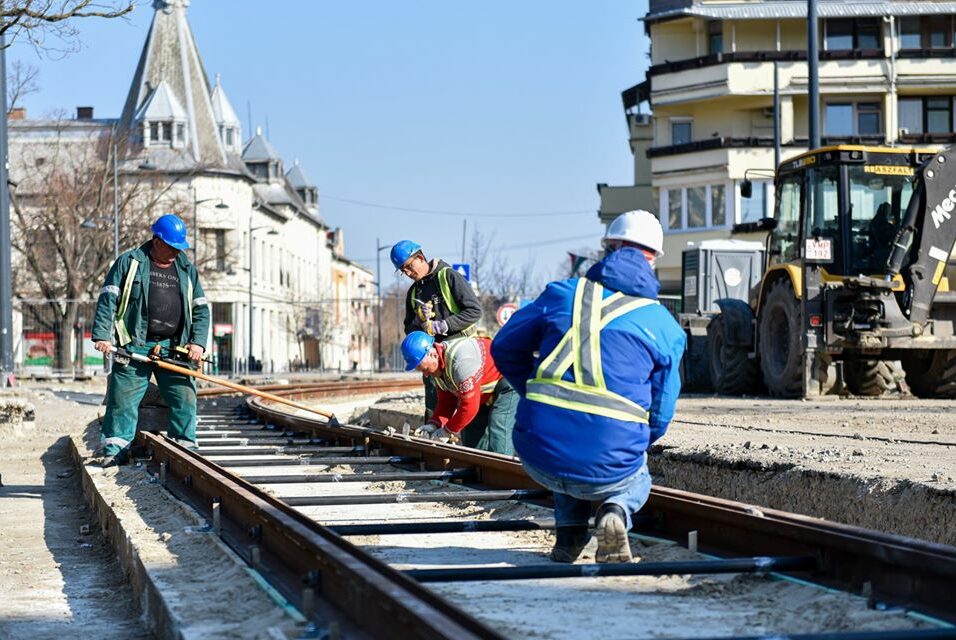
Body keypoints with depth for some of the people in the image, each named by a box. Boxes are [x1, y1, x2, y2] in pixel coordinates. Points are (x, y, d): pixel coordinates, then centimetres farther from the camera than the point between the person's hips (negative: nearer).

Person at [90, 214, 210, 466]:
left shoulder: (187, 270, 15)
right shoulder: (129, 262, 5)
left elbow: (201, 309, 16)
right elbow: (108, 299, 1)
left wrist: (198, 342, 1)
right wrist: (102, 336, -10)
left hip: (174, 348, 3)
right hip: (135, 345, -3)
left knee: (185, 398, -1)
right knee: (123, 398, -5)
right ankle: (112, 451, 1)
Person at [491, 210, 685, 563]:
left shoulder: (563, 294, 9)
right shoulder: (665, 326, 7)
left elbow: (504, 348, 19)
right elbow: (659, 415, 12)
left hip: (540, 457, 2)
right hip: (607, 468, -2)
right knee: (638, 478, 36)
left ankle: (570, 533, 20)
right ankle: (615, 511, 0)